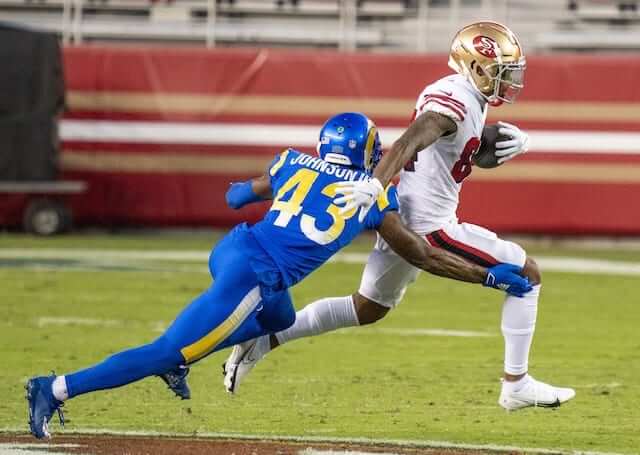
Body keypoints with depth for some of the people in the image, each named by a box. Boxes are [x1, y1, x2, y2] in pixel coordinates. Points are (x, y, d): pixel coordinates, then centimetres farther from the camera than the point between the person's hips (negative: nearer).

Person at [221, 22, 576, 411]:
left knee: (367, 309, 22)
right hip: (429, 225, -10)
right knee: (526, 274, -2)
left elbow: (480, 151, 23)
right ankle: (516, 385, 0)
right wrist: (375, 184, -50)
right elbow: (410, 142, -34)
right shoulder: (455, 102, -19)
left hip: (403, 219, 10)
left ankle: (264, 340, 18)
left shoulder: (470, 98, 12)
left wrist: (513, 141, 0)